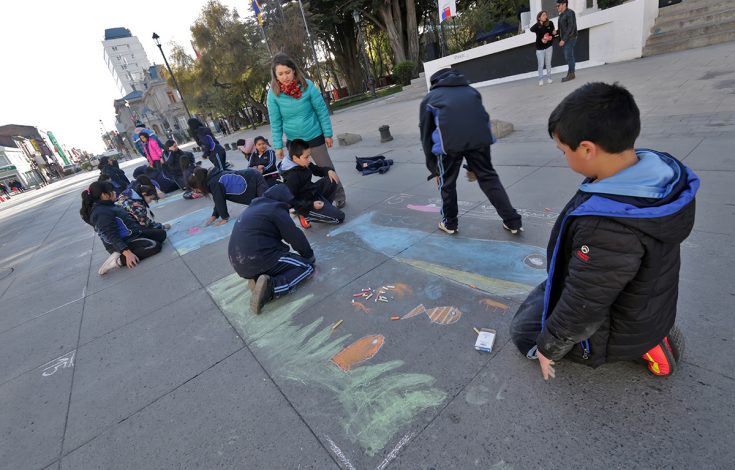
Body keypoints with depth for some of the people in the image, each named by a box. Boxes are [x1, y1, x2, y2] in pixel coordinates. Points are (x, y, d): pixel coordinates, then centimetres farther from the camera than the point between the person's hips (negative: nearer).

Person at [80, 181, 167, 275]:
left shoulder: (106, 206, 8)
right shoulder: (102, 213, -22)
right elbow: (112, 236, -29)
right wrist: (127, 252, -38)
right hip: (125, 242, -11)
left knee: (162, 234, 12)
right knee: (154, 246, -28)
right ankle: (119, 260, -23)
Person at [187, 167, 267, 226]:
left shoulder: (214, 183, -22)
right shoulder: (213, 177, 9)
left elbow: (220, 201, -17)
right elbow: (219, 200, 15)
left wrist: (224, 218, -5)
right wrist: (214, 216, 11)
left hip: (255, 180, -10)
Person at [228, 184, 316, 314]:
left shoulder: (256, 206, 21)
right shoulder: (276, 209, -6)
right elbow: (295, 237, -5)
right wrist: (310, 255, 11)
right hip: (257, 259, -9)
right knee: (307, 266, 2)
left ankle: (256, 276, 5)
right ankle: (271, 287, -19)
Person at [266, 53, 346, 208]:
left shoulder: (307, 85, -15)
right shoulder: (274, 93, -11)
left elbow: (322, 110, -8)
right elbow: (275, 122, -5)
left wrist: (328, 133, -6)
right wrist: (278, 146, -5)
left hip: (314, 136, -2)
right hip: (293, 140, 2)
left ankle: (339, 197, 27)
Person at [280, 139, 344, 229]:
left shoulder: (304, 164, -3)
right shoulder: (291, 177, -29)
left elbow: (317, 170, 15)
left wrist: (329, 171, -7)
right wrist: (311, 205, -28)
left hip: (313, 193, 9)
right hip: (307, 203, -9)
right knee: (339, 217, -10)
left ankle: (324, 206, 4)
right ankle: (306, 216, -1)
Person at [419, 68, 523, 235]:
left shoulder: (429, 98, 29)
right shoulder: (471, 91, 36)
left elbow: (426, 135, 26)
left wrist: (433, 169, 32)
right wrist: (473, 165, 38)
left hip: (449, 140, -2)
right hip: (479, 136, 3)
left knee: (447, 182, 20)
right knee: (488, 177, 19)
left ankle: (449, 223, 35)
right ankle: (513, 221, 24)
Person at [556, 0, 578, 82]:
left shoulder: (570, 13, -10)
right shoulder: (561, 15, 15)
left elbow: (571, 27, -17)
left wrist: (563, 40, -21)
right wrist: (560, 40, 4)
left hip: (570, 39, -8)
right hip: (564, 39, 8)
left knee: (569, 57, -7)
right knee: (567, 57, 10)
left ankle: (571, 74, -1)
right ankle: (570, 74, 16)